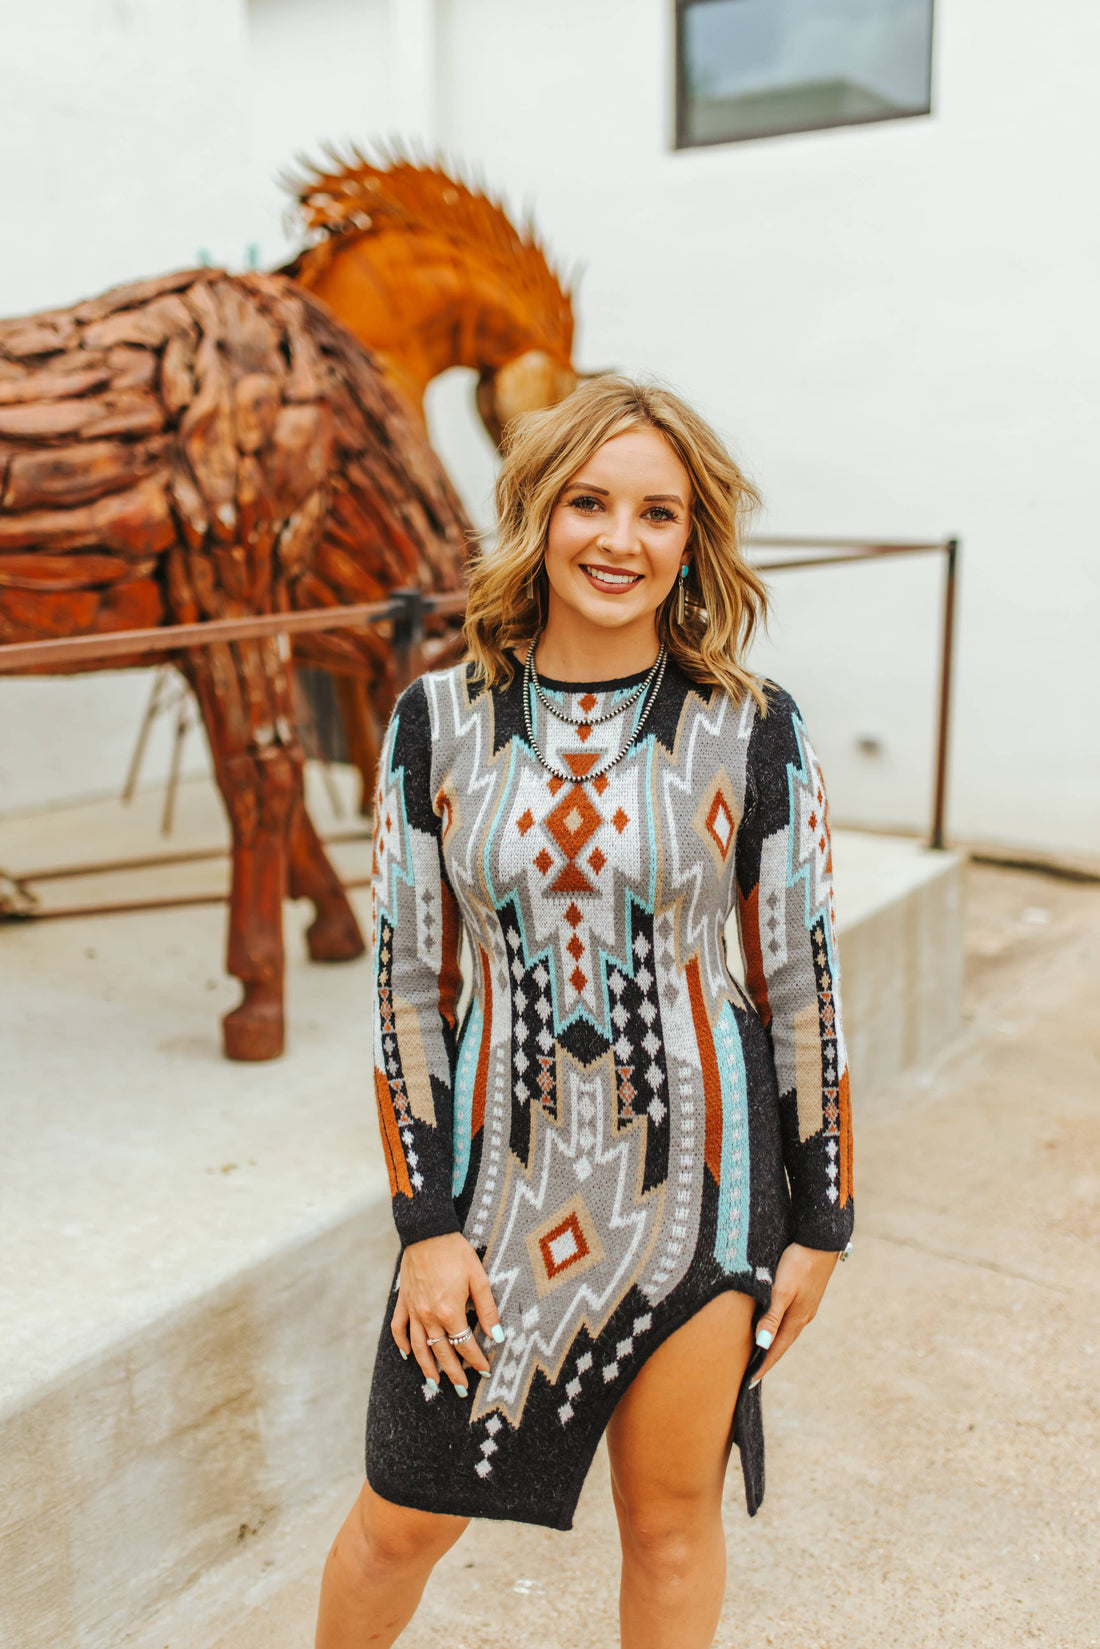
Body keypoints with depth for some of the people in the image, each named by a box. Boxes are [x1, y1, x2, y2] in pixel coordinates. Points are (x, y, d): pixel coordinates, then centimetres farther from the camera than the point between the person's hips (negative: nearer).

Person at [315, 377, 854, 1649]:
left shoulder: (753, 732, -6)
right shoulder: (439, 721, -4)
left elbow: (803, 979, 0)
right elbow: (406, 976, -1)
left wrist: (820, 1219, 2)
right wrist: (425, 1221, -3)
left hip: (696, 1186, 0)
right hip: (497, 1177, 1)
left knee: (671, 1522, 16)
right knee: (403, 1518, 14)